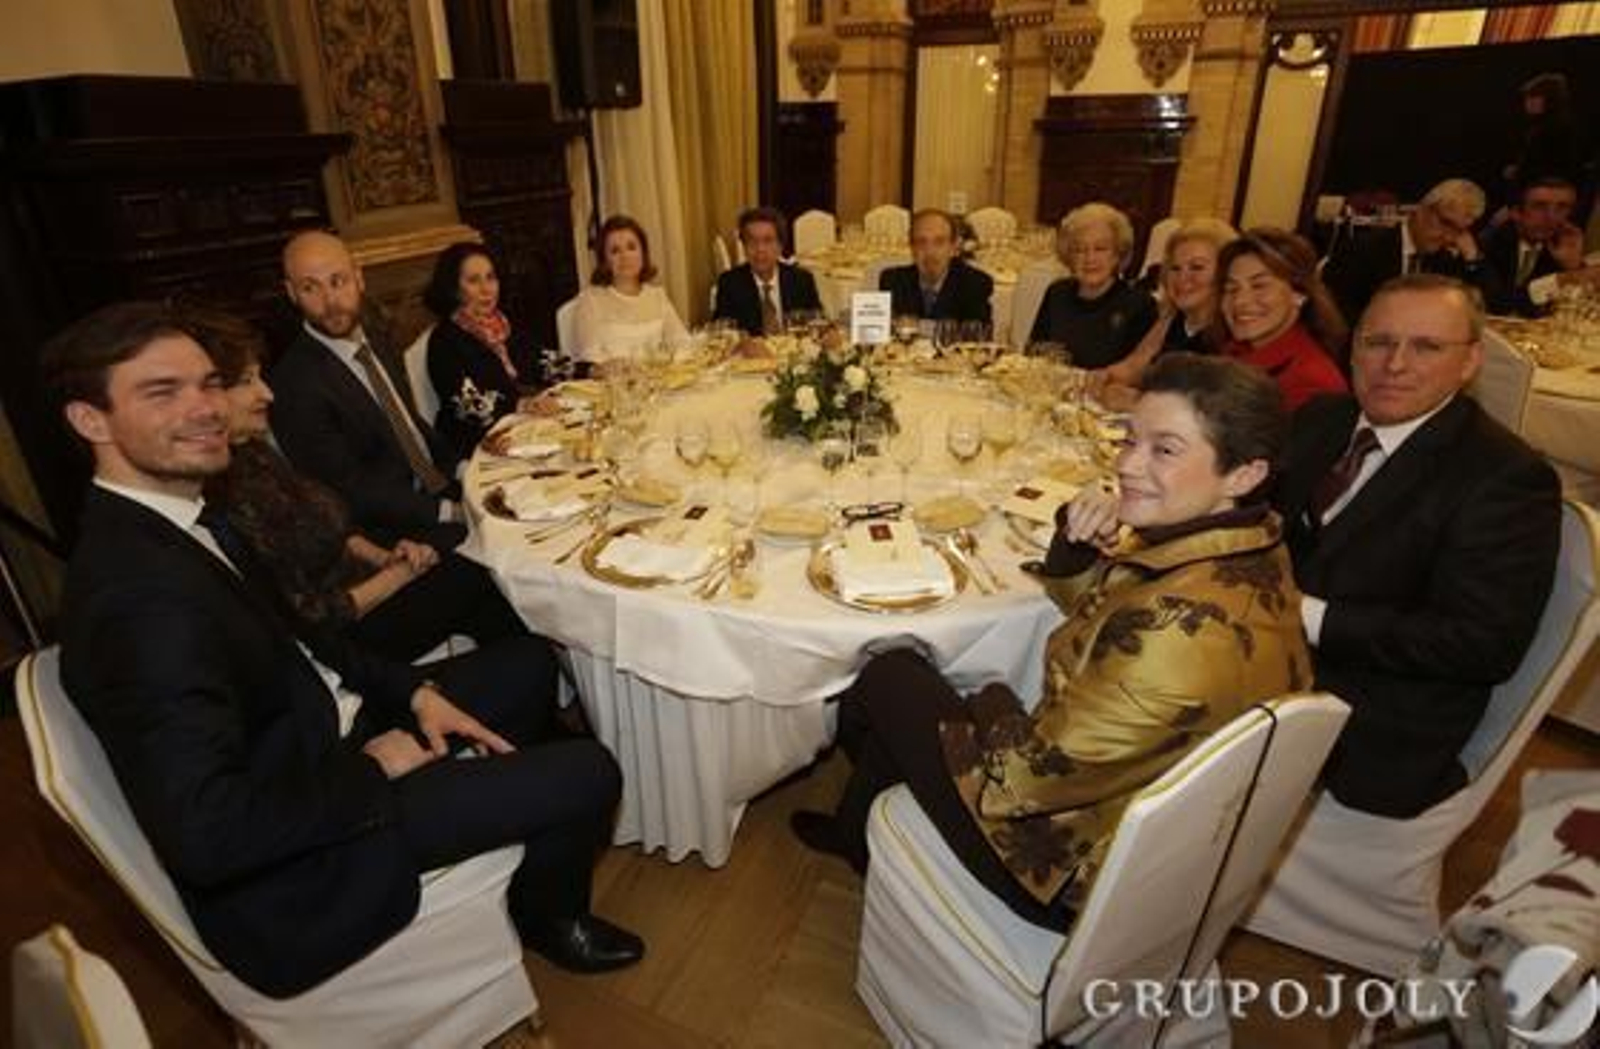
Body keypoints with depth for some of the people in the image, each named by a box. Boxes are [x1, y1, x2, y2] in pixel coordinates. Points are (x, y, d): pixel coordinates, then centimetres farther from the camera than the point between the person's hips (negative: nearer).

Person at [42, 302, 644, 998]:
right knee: (587, 774, -11)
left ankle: (513, 807, 38)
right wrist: (372, 767, -20)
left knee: (526, 665, 16)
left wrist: (415, 692, -2)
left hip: (319, 733, 9)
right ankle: (549, 915, 21)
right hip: (288, 865, -9)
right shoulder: (138, 590, -31)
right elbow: (206, 837, -34)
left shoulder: (177, 517, -1)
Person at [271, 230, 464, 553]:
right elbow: (349, 491, -16)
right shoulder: (295, 384, -16)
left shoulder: (377, 348, 10)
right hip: (392, 536, -8)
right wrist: (448, 512, -19)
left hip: (442, 492, 8)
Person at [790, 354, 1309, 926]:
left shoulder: (1182, 624, -37)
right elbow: (1078, 598, 8)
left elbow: (1035, 775, -26)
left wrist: (992, 704, -6)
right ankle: (852, 832, 43)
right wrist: (1076, 536, -13)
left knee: (890, 677, 4)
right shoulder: (1251, 546, -8)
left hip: (1078, 876, -8)